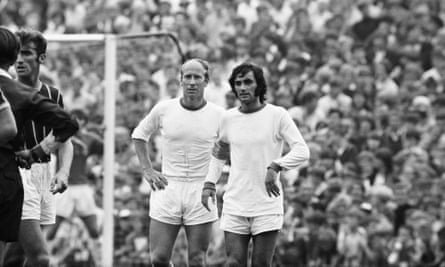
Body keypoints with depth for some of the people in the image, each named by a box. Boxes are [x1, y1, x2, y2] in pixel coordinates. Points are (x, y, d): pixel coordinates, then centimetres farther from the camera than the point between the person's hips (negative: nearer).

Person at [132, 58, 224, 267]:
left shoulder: (218, 115, -2)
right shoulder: (163, 109, 0)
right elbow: (139, 135, 16)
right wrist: (147, 170, 6)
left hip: (201, 193, -1)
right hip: (167, 189, 1)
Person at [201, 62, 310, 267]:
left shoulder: (278, 115, -5)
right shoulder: (228, 118, 6)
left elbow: (302, 152, -12)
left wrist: (275, 167, -28)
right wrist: (209, 184, 11)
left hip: (267, 206, -3)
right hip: (235, 206, 3)